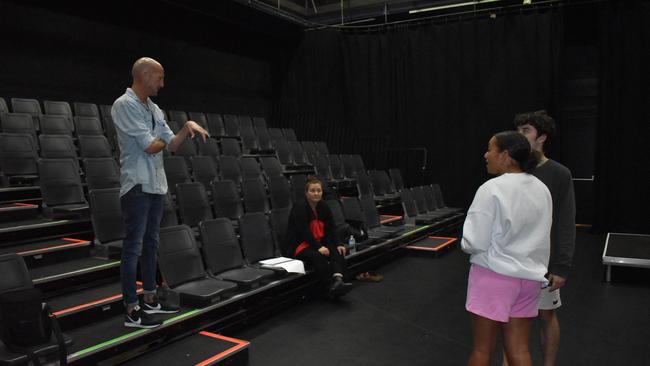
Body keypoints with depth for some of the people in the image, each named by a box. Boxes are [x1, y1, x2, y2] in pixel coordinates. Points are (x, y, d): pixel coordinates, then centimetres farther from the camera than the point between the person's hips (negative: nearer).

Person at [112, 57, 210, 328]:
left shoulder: (154, 109, 14)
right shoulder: (124, 105, -11)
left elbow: (172, 145, 11)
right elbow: (150, 146, -18)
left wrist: (187, 128, -5)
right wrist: (163, 139, 3)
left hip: (156, 186, 9)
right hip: (137, 187, -9)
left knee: (151, 244, 15)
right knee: (133, 247, -4)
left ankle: (150, 300, 26)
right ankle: (131, 311, 3)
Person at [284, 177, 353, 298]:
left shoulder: (324, 207, 6)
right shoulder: (299, 208, -14)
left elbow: (331, 229, 4)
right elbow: (304, 231, -22)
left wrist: (338, 245, -11)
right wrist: (319, 247, -31)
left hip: (318, 242, 6)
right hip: (298, 246, -6)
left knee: (338, 252, -21)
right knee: (317, 256, -35)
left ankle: (338, 280, -44)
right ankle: (331, 287, -38)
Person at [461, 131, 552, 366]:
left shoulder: (492, 189, -17)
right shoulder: (542, 189, 6)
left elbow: (475, 243, -17)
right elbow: (539, 237, 14)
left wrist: (464, 243, 4)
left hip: (494, 275, -6)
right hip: (529, 277, 7)